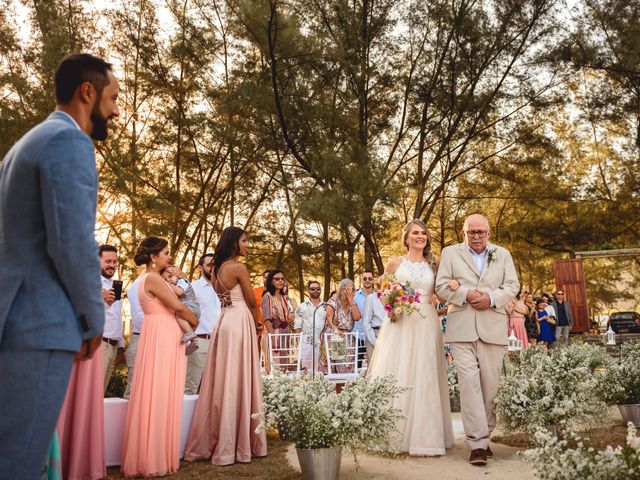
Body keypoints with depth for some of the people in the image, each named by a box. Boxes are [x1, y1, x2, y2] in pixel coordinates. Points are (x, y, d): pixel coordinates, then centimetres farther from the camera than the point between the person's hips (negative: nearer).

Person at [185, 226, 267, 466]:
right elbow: (251, 302, -6)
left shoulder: (217, 269, 14)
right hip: (239, 322, -8)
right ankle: (239, 443, 3)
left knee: (223, 380, 10)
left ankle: (211, 442, 15)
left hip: (224, 321, 8)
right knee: (238, 381, -3)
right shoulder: (238, 267, -10)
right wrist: (256, 325, 11)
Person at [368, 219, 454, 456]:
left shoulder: (433, 265, 12)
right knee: (396, 377, -2)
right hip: (399, 324, -1)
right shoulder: (395, 263, 7)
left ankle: (423, 435, 7)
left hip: (426, 325, 1)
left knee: (424, 378, 0)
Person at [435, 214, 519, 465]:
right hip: (462, 328, -2)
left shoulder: (503, 254, 16)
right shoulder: (450, 253, 11)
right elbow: (442, 286, 4)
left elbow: (512, 286, 9)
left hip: (493, 328, 2)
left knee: (490, 383, 4)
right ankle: (477, 443, -9)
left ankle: (484, 436, 18)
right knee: (469, 382, -10)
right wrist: (466, 295, -12)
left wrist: (491, 298, -9)